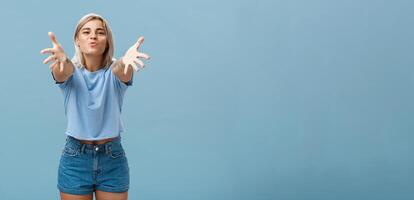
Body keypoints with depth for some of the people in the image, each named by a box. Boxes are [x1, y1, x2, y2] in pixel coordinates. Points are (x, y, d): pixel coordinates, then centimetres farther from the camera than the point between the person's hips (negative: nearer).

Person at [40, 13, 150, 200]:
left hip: (113, 159, 0)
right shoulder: (71, 72, -2)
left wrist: (125, 60, -53)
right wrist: (61, 58, -52)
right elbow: (63, 71, -27)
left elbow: (124, 71, -28)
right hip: (75, 159, 0)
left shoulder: (114, 72, -3)